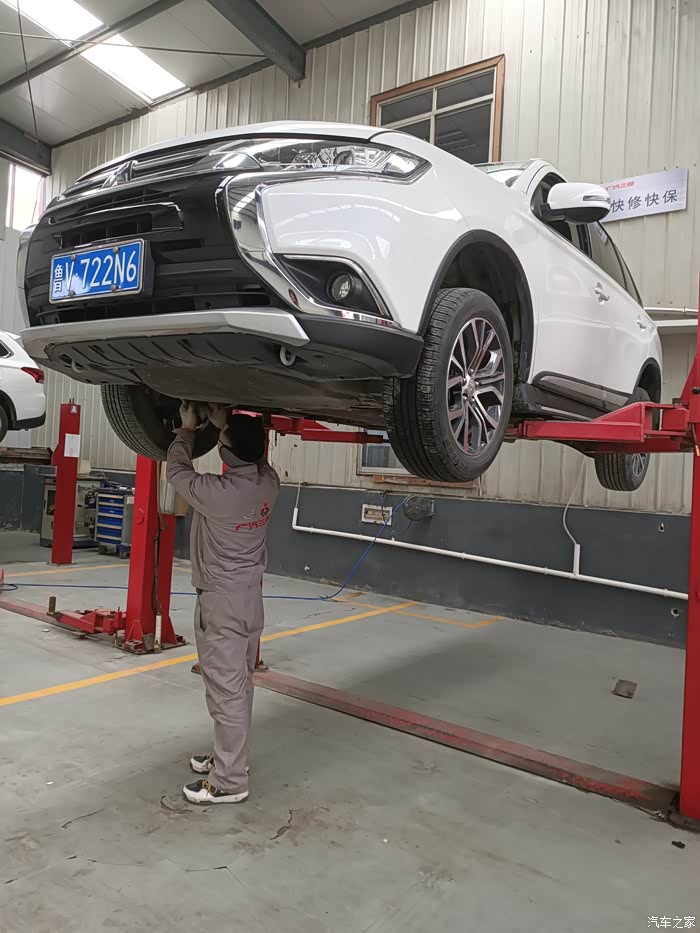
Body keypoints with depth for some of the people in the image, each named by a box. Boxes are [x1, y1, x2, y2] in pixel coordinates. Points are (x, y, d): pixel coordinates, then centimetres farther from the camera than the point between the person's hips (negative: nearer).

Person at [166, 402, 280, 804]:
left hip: (221, 602, -7)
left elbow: (178, 471, -5)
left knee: (226, 690, 1)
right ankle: (230, 756, 35)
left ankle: (229, 781, 11)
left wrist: (187, 429, 8)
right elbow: (254, 457, 16)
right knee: (240, 686, 19)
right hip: (252, 596, 8)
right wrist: (226, 423, 14)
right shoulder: (270, 483, -7)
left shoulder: (216, 492, -25)